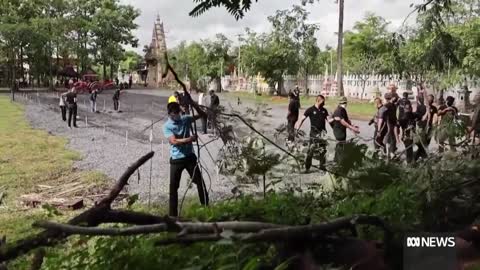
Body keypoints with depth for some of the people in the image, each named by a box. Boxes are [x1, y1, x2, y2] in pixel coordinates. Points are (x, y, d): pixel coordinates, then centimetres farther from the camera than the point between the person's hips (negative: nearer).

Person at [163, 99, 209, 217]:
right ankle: (173, 215, 13)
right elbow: (174, 141, -20)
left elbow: (202, 115, 5)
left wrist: (193, 104, -10)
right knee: (173, 187, 3)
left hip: (189, 157, 2)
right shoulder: (167, 126, -8)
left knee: (200, 182, 3)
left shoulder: (185, 119, 2)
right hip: (176, 159, -2)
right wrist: (190, 139, -26)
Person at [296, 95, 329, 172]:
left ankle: (322, 165, 21)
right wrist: (297, 129, -11)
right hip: (314, 132, -4)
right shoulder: (310, 110, -4)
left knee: (323, 150, 7)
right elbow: (302, 119, -5)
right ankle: (307, 167, 4)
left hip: (322, 132, 4)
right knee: (311, 150, -3)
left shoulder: (324, 110, 9)